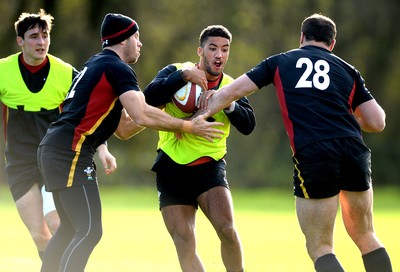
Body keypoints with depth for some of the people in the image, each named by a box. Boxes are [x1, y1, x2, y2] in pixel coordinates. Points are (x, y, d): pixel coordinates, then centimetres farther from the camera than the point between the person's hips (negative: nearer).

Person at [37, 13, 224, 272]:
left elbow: (124, 128, 23)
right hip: (72, 153, -10)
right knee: (90, 231, -13)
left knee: (70, 229, 17)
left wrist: (160, 115, 12)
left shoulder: (96, 66, 24)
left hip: (53, 149, 10)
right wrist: (189, 126, -13)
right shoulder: (117, 68, -7)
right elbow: (141, 116, -20)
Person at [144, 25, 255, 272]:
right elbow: (150, 97, -19)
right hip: (172, 168, -1)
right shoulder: (176, 72, 0)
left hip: (210, 166, 1)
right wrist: (184, 75, -26)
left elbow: (248, 126, -8)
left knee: (227, 230, -21)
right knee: (184, 245, -5)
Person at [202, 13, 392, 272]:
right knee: (366, 237, 18)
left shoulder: (279, 62, 19)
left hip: (311, 154, -2)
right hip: (354, 150, 2)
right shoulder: (348, 70, 20)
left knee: (320, 247, 6)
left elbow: (231, 92, 18)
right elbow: (377, 122, 14)